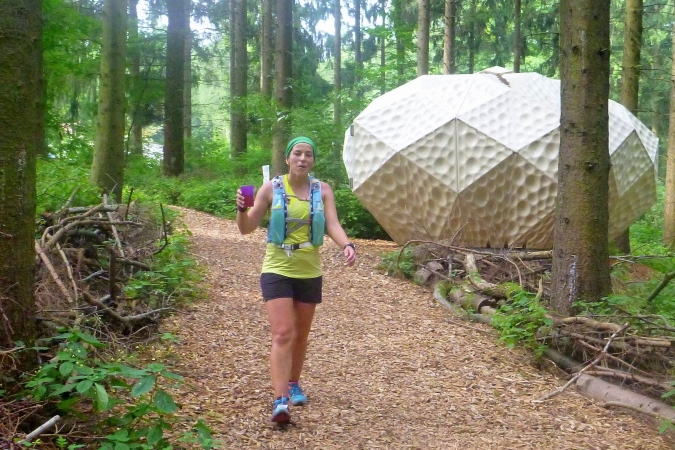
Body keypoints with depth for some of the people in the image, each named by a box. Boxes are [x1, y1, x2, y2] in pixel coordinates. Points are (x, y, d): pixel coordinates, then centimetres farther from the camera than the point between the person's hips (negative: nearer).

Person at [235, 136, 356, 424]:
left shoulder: (322, 191, 0)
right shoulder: (272, 189, -5)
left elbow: (333, 225, -11)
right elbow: (247, 229, -3)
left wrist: (347, 245, -31)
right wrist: (242, 209, -25)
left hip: (309, 271, 3)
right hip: (277, 270, -3)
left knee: (301, 335, 16)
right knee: (283, 334, -13)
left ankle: (293, 383, 38)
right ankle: (280, 400, -16)